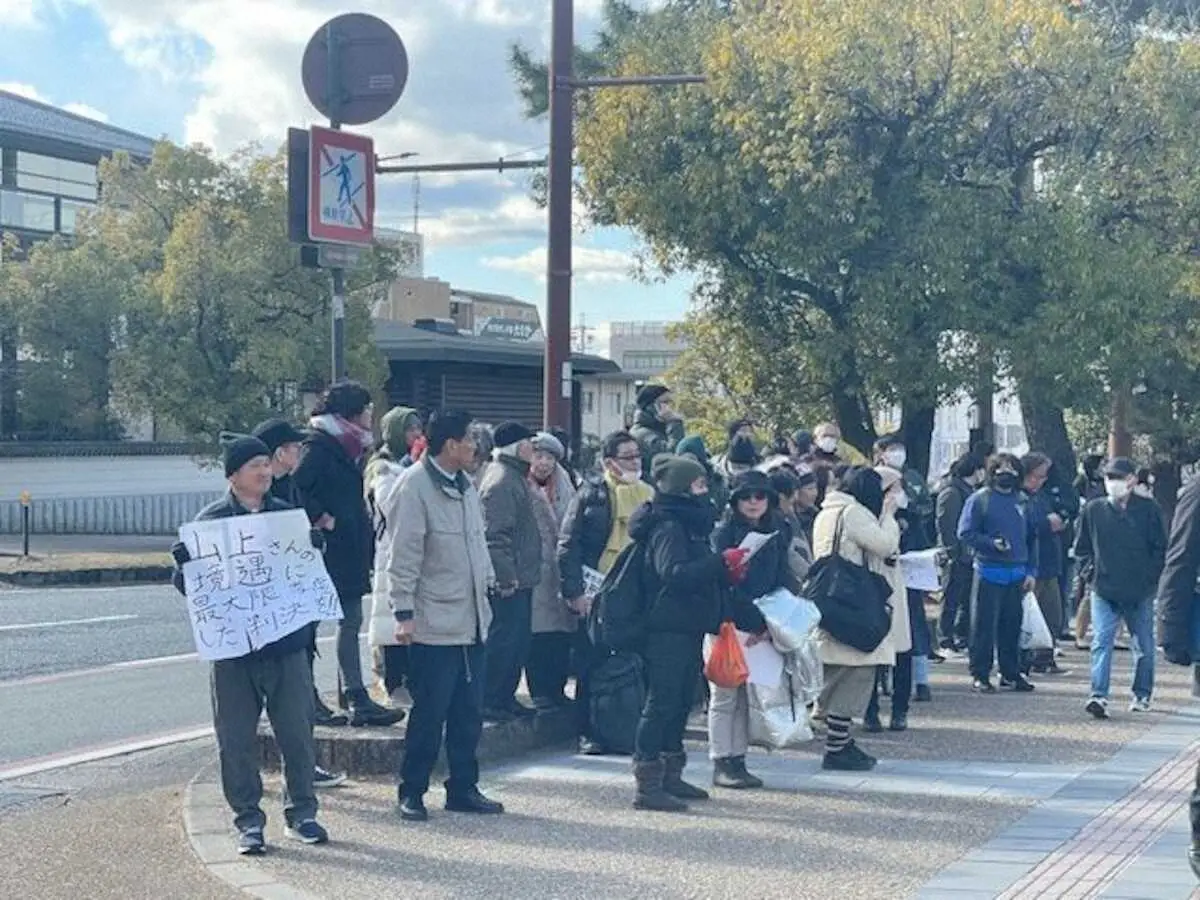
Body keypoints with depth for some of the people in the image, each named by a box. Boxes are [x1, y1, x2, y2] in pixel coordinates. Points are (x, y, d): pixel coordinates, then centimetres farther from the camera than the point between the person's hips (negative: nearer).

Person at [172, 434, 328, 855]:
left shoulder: (287, 514, 7)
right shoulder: (211, 520, -1)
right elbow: (187, 583, -1)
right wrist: (184, 564, -23)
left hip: (288, 644, 2)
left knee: (297, 733, 6)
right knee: (237, 739, 4)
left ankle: (302, 813, 19)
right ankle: (248, 820, 14)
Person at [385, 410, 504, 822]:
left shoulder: (465, 485, 13)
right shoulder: (414, 486, -13)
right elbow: (403, 555, -14)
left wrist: (488, 583, 17)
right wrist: (403, 612, -16)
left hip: (472, 620, 8)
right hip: (435, 623, -8)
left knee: (469, 711, 11)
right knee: (430, 713, -2)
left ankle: (463, 788, 20)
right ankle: (411, 792, 10)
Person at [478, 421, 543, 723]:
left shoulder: (515, 477, 18)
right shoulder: (501, 482, -16)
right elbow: (495, 535, -22)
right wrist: (506, 577, -23)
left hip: (520, 579, 11)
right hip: (508, 583, -11)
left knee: (519, 641, 14)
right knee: (503, 640, -7)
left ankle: (505, 698, 22)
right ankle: (488, 701, -1)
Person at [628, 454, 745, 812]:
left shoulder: (690, 524, 19)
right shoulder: (667, 527, -13)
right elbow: (674, 573, -27)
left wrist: (726, 571, 7)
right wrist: (722, 563, -27)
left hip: (688, 628, 10)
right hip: (667, 630, -10)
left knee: (680, 702, 14)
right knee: (662, 702, -9)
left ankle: (670, 775, 23)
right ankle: (647, 785, -8)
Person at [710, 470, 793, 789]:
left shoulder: (776, 535, 11)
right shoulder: (723, 534, -6)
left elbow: (783, 583, 12)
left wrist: (770, 625, 0)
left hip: (760, 630, 5)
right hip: (727, 627, -5)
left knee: (749, 697, 6)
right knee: (724, 696, 0)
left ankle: (738, 761, 12)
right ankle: (721, 763, 5)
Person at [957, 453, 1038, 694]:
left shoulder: (1022, 501, 12)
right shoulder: (979, 499, -1)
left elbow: (1032, 538, 16)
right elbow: (965, 533, -6)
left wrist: (1031, 571, 9)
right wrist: (992, 543, -19)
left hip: (1017, 573, 5)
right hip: (989, 572, -4)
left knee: (1012, 625, 9)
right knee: (984, 625, -3)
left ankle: (1011, 672, 19)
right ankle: (980, 675, 2)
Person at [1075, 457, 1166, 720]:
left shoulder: (1148, 510, -2)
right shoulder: (1093, 510, 1)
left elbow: (1160, 548, 2)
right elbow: (1081, 548, 12)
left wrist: (1150, 577, -5)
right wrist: (1093, 569, 0)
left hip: (1141, 592, 0)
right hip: (1104, 590, 0)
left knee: (1144, 645, 12)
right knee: (1101, 641, -13)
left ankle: (1142, 695, 27)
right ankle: (1099, 696, -19)